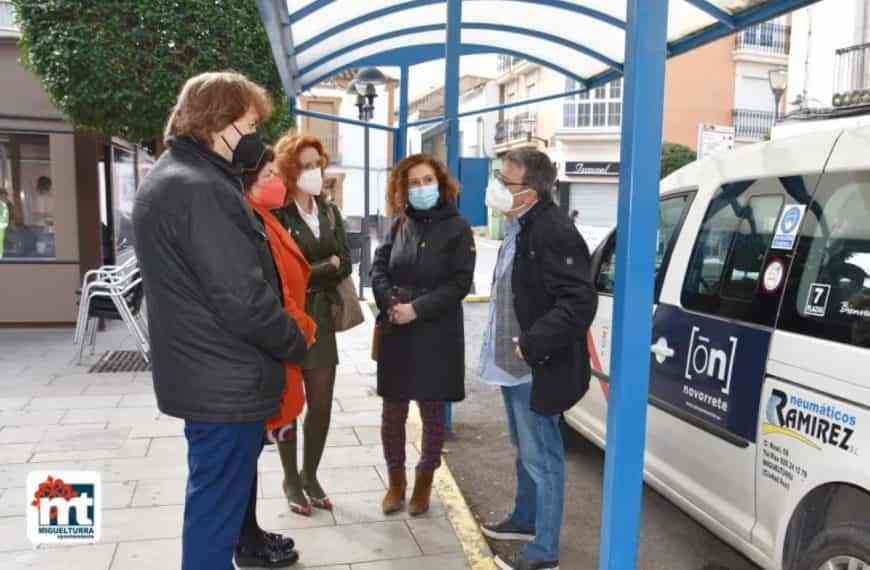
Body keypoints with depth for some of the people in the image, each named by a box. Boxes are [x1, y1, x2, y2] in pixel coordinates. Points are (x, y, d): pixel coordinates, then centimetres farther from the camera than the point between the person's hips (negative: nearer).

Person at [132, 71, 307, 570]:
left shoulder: (170, 177, 11)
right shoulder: (201, 190, -23)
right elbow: (242, 298, -26)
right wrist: (295, 344, -10)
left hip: (204, 374, 10)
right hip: (226, 380, -10)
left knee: (224, 488, 27)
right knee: (217, 502, 4)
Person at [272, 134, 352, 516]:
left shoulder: (329, 212, 10)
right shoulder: (276, 213, -11)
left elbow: (345, 263, 0)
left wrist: (310, 273, -14)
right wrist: (326, 268, -12)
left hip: (321, 318, 6)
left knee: (321, 403, 10)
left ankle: (310, 475, 30)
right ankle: (291, 480, 26)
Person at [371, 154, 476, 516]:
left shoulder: (457, 227, -4)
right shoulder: (400, 225, 9)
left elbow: (461, 283, -11)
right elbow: (378, 268, 6)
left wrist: (417, 308, -17)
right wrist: (391, 304, -12)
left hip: (438, 336, -3)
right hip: (396, 334, 4)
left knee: (432, 413, 9)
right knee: (393, 412, 9)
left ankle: (424, 484, 28)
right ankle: (396, 482, 28)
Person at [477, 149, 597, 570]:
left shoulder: (554, 232, -22)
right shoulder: (520, 227, 10)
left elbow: (580, 303, -27)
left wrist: (532, 345, -26)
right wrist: (514, 346, 13)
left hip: (537, 370, -10)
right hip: (515, 365, 10)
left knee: (541, 457, 2)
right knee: (525, 450, 24)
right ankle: (525, 519, 43)